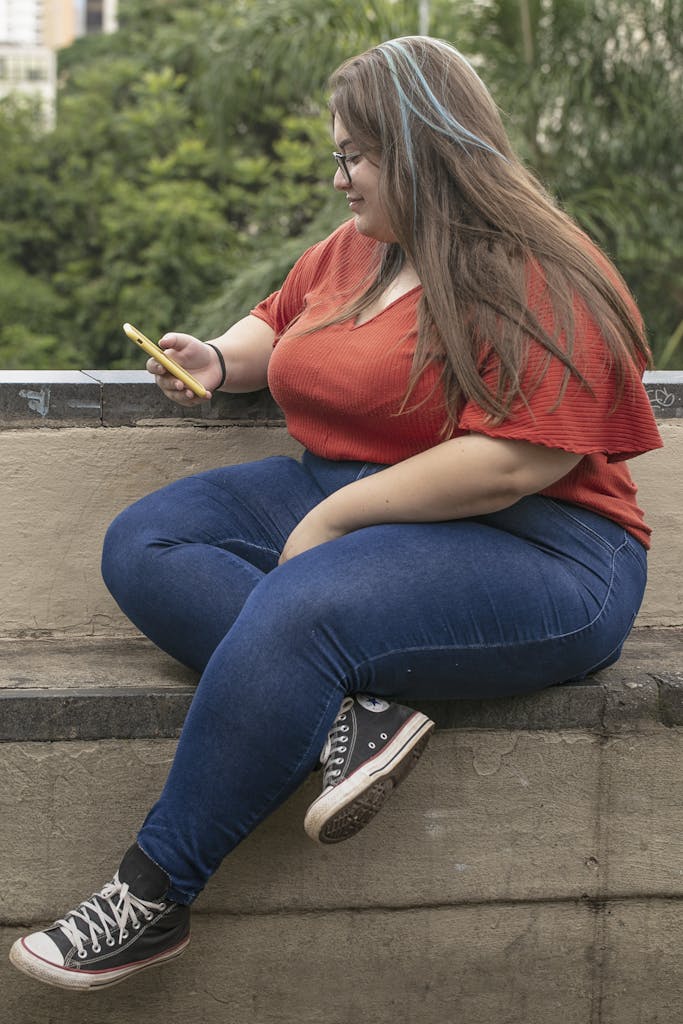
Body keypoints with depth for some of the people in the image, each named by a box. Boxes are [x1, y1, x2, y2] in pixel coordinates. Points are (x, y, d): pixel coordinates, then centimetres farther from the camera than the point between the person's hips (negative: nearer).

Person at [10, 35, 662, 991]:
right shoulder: (350, 251, 14)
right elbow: (278, 322, 34)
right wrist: (221, 358, 10)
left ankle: (152, 898, -27)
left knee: (298, 609, -35)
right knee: (143, 547, -9)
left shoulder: (537, 280, -12)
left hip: (529, 548, -9)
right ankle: (357, 709, -27)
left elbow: (513, 461, -22)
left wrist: (332, 517, -19)